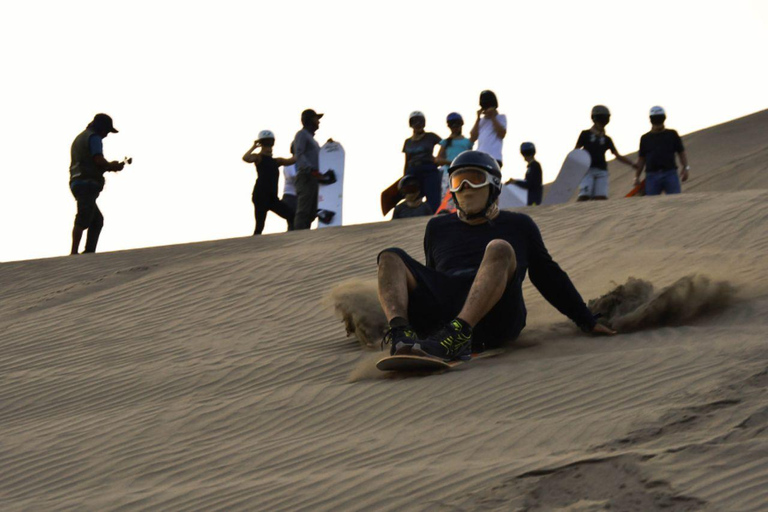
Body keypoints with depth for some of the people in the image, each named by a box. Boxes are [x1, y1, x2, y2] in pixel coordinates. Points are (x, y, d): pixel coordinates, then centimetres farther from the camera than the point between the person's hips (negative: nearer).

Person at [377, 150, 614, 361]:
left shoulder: (518, 226, 26)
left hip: (494, 318, -2)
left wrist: (588, 322, 29)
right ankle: (401, 337, -47)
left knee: (499, 249, -31)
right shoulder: (439, 228, 30)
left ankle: (457, 335, -55)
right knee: (391, 258, -18)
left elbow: (548, 277, 29)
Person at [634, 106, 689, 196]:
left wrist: (686, 167, -4)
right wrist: (637, 176, 10)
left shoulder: (672, 134, 12)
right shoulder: (645, 138, 15)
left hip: (670, 174, -1)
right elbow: (641, 159, 16)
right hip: (652, 176, 1)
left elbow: (681, 153, 10)